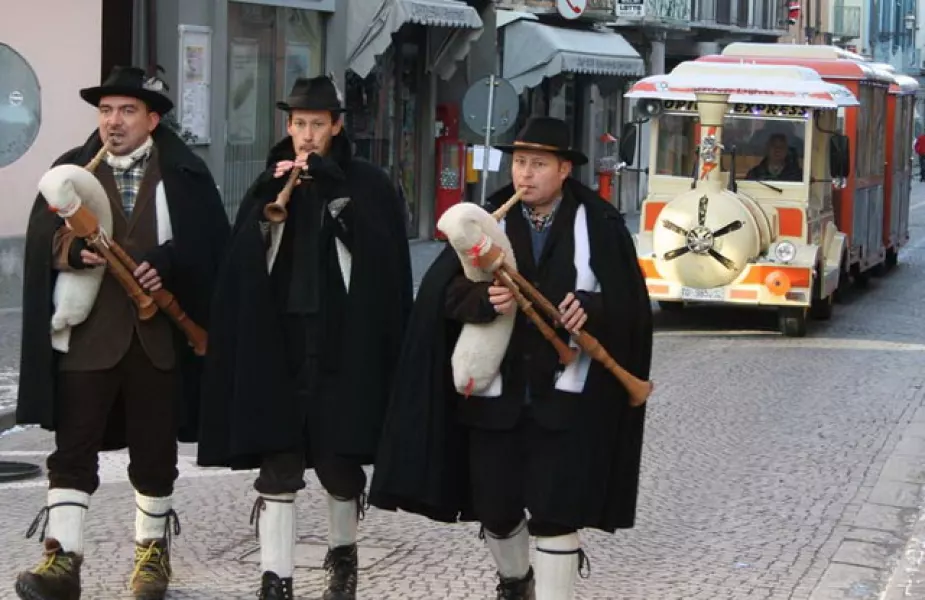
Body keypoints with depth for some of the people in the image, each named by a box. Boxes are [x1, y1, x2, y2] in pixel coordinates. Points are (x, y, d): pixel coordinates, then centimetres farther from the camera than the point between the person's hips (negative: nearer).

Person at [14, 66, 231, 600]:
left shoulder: (185, 174, 5)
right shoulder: (73, 170, 7)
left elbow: (210, 245, 0)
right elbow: (42, 241, 0)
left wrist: (167, 266, -17)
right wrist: (71, 250, -21)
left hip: (159, 336, 0)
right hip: (88, 333, 0)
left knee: (155, 450, 10)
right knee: (74, 447, -5)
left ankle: (152, 551, 25)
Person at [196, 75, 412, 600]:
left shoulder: (369, 186, 1)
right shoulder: (269, 184, 10)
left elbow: (387, 268, -8)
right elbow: (241, 267, 1)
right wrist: (271, 201, -12)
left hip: (342, 346, -2)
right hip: (276, 345, 2)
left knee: (339, 461, 7)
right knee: (277, 468, -1)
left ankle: (344, 552, 32)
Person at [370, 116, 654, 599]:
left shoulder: (599, 224, 0)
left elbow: (629, 303, -3)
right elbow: (445, 291, -6)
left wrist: (590, 309, -23)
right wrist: (484, 298, -26)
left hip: (565, 396, -3)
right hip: (496, 394, 3)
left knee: (556, 514, -4)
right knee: (494, 507, 14)